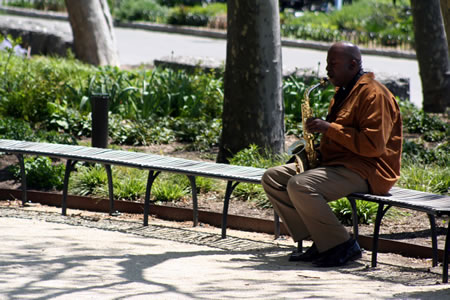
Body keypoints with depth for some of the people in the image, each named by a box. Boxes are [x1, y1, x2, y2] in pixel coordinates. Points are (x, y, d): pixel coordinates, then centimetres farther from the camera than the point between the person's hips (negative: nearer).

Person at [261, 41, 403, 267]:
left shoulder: (373, 94, -13)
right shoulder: (342, 92, 20)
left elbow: (373, 145, -23)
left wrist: (329, 128, -20)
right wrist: (317, 150, 9)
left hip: (366, 171, -11)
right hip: (334, 163, 11)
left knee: (299, 186, -30)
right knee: (272, 178, 2)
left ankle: (343, 246, -20)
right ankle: (319, 242, -6)